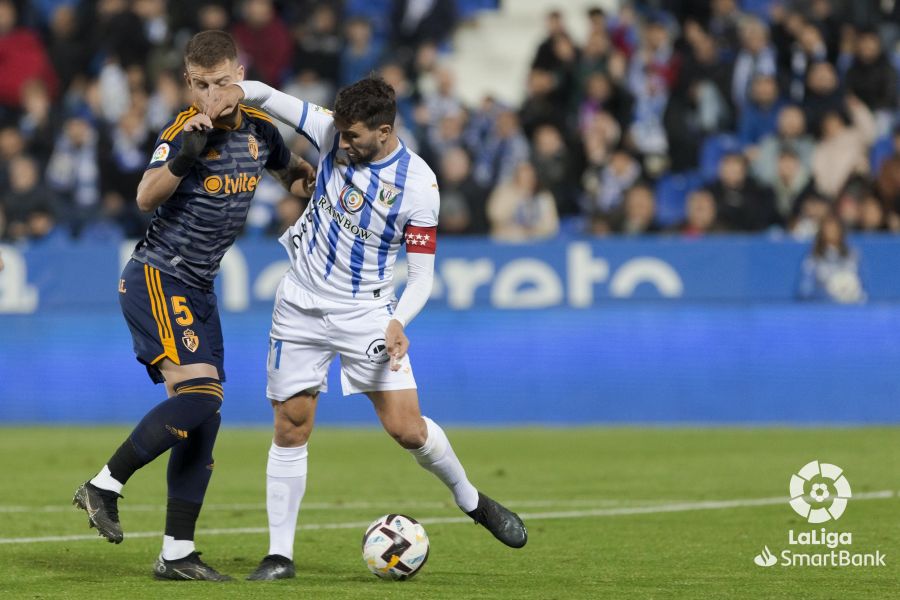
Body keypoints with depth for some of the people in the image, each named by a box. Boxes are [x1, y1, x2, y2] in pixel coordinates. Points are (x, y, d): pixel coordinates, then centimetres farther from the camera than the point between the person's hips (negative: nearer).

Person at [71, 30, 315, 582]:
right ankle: (104, 487, -10)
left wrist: (305, 175, 17)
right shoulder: (186, 131, -16)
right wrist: (182, 161, -46)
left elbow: (289, 168, 31)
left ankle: (177, 554, 8)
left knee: (204, 417, 4)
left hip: (199, 289, 8)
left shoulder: (259, 128, 6)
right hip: (157, 278, -8)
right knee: (197, 392, -24)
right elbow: (147, 198, -34)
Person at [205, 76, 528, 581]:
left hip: (366, 312, -3)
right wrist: (239, 91, -24)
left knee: (407, 428, -8)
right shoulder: (333, 133, -8)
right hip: (301, 307, 3)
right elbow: (268, 96, -1)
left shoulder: (419, 185, -16)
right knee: (290, 429, 1)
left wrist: (398, 322, -27)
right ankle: (280, 554, 9)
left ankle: (472, 501, 20)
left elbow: (422, 274, -10)